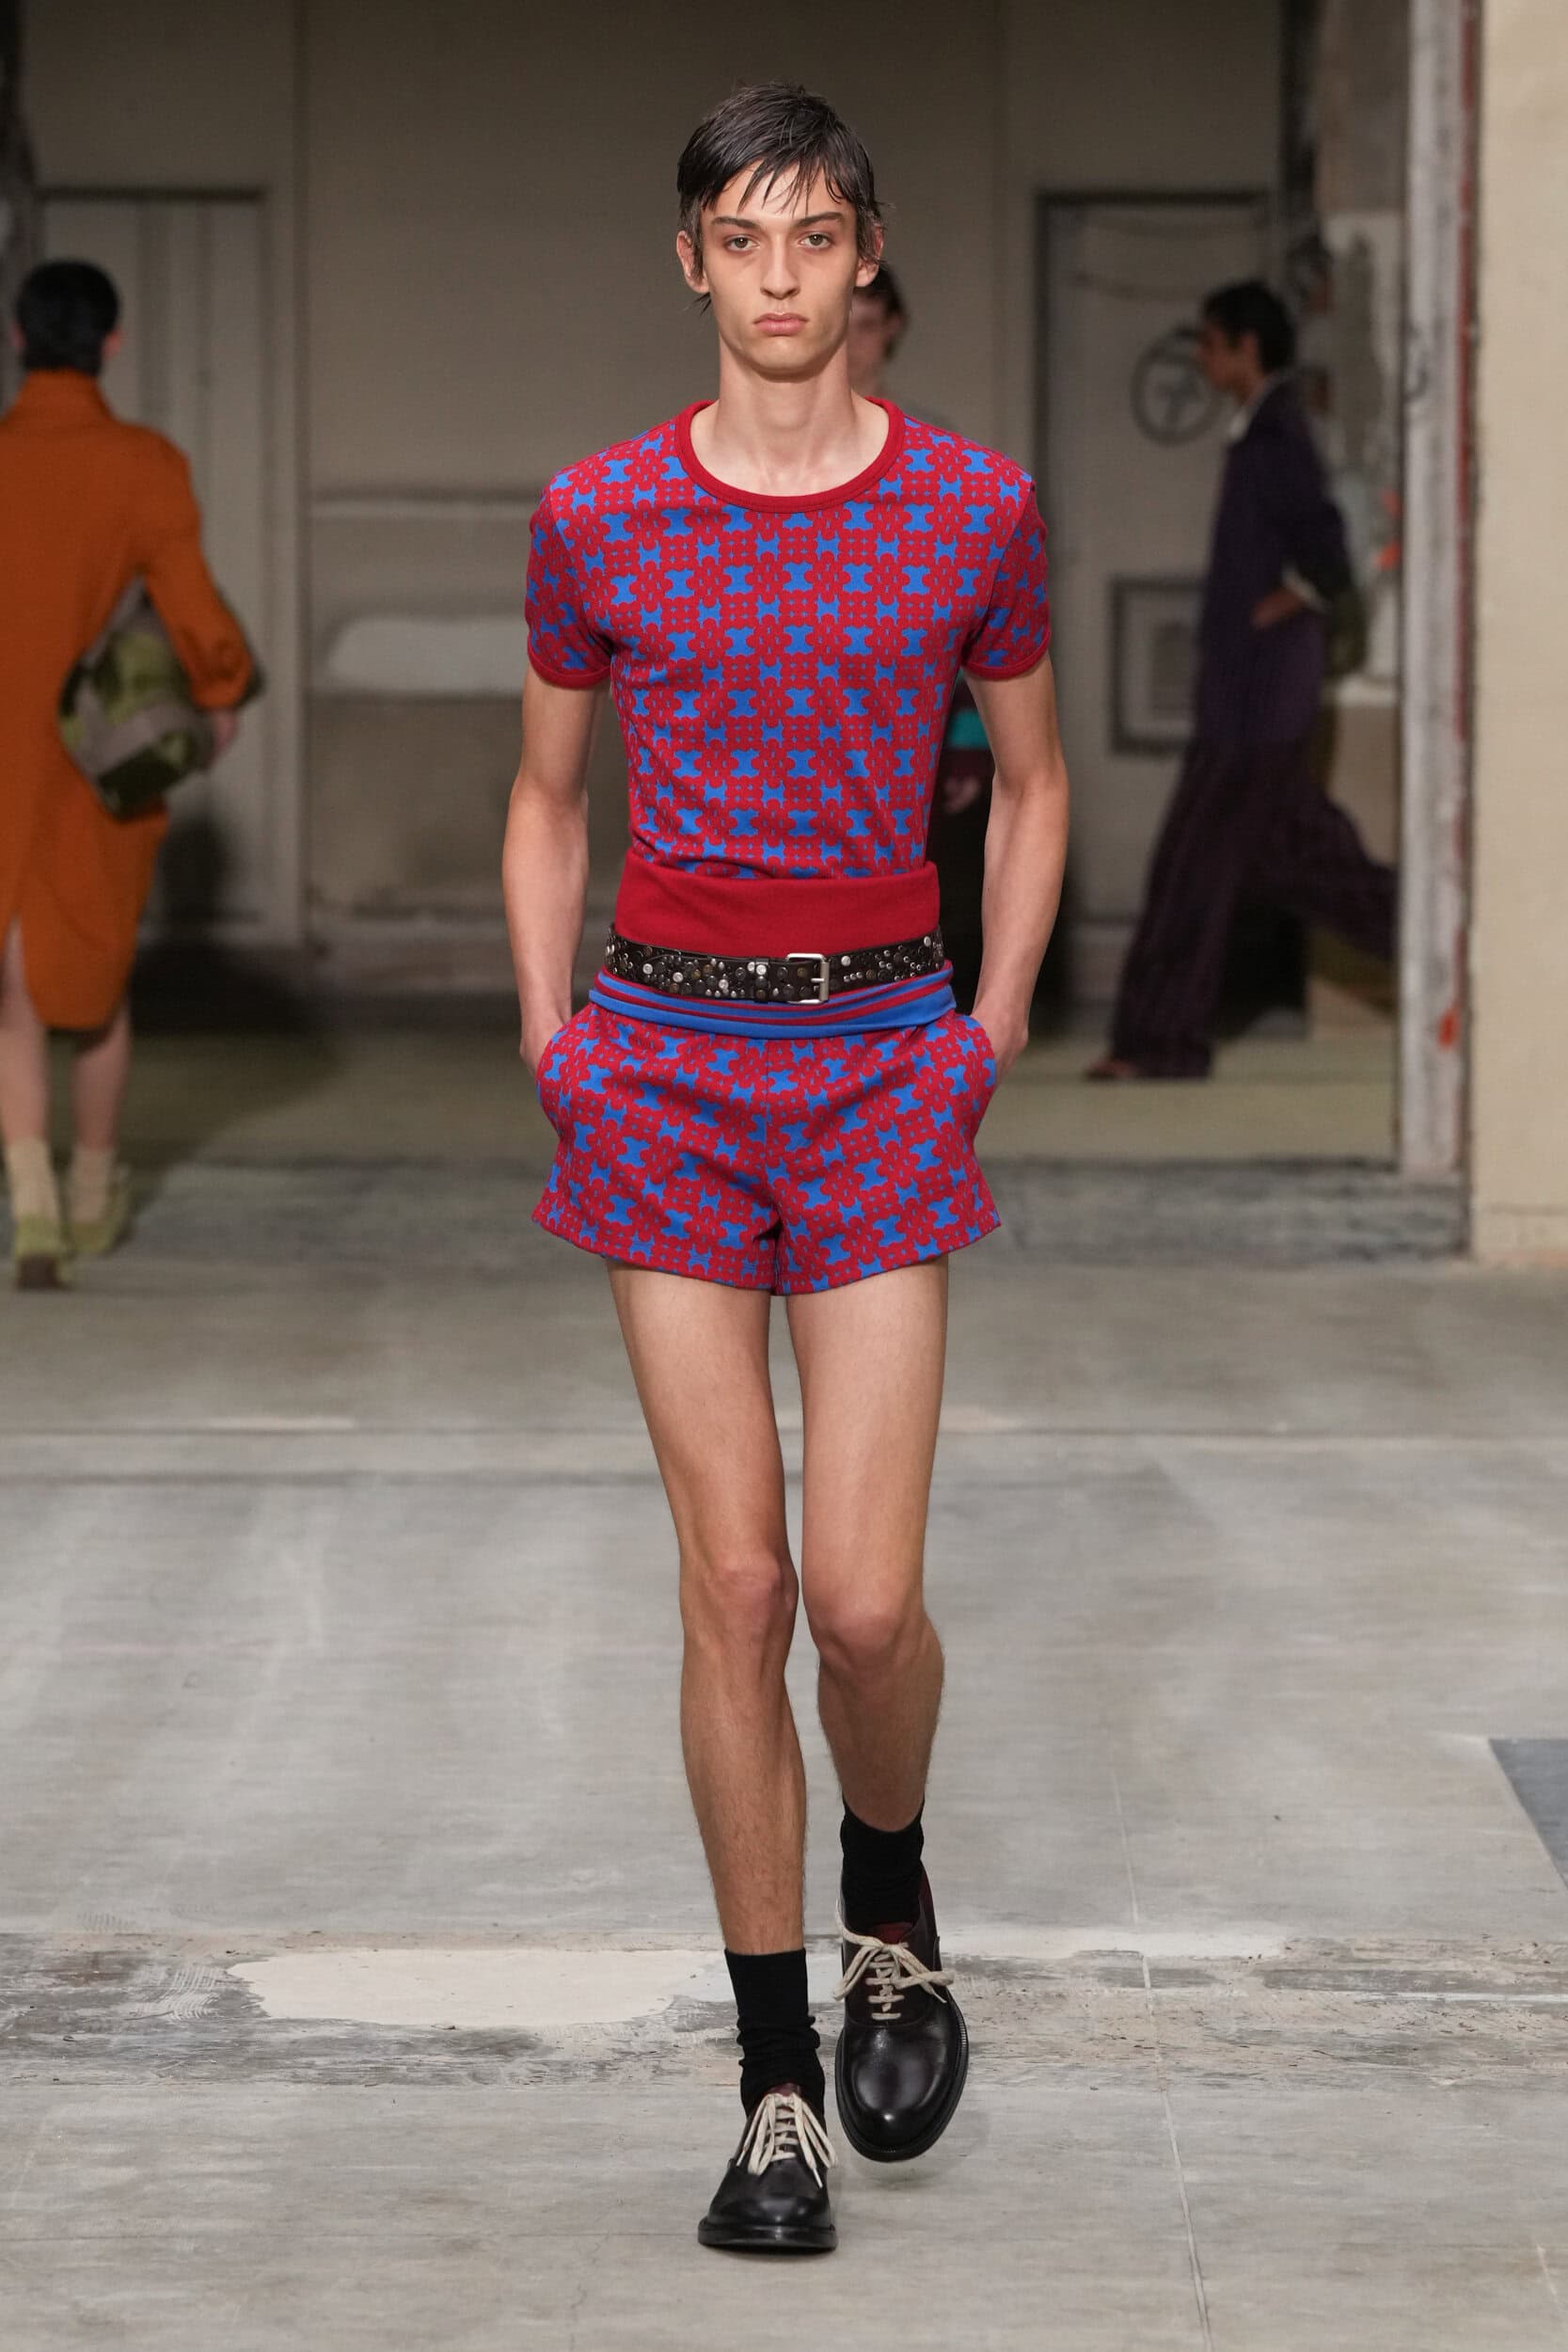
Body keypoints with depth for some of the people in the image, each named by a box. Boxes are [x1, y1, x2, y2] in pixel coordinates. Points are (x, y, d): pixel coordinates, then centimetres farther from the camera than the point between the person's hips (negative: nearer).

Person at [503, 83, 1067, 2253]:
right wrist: (550, 1036, 4)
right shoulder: (600, 521, 1)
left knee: (862, 1589, -8)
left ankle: (893, 1909, 25)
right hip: (668, 1052, 1)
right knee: (734, 1580, -1)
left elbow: (1032, 783, 12)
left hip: (883, 1057, 0)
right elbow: (548, 797, 14)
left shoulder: (973, 511, -1)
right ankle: (778, 2084, 8)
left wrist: (990, 1034, 4)